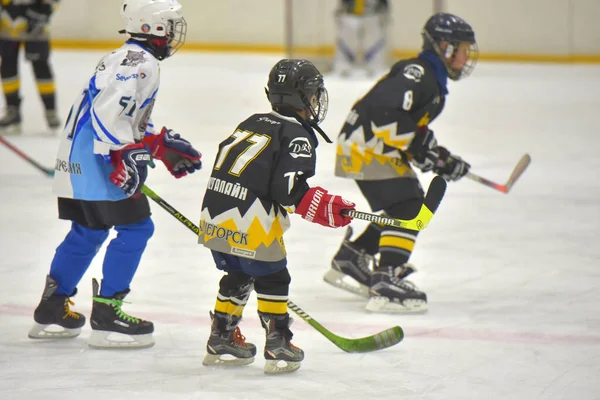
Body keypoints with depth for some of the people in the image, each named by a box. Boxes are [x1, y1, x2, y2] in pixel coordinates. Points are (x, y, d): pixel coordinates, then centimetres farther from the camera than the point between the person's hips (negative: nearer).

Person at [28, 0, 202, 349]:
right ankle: (106, 315, -5)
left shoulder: (126, 58, 17)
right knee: (135, 228, -6)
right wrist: (126, 157, -25)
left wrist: (166, 147, 17)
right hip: (94, 163, -11)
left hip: (76, 160, 11)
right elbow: (107, 112, -27)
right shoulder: (141, 64, -16)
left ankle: (51, 308, 26)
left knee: (87, 232, 20)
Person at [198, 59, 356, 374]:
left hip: (215, 213, 8)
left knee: (238, 275, 23)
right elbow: (289, 188, -15)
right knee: (272, 278, 7)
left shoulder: (251, 124, 21)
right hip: (251, 226, -8)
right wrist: (326, 208, -8)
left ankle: (221, 341, 30)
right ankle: (278, 346, 5)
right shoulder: (297, 135, -4)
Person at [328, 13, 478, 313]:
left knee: (405, 208, 17)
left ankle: (349, 260, 28)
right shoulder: (417, 73, -19)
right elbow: (385, 109, -31)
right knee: (406, 208, -18)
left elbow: (415, 131, 22)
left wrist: (442, 160, 12)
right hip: (365, 145, -11)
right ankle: (386, 282, -23)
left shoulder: (434, 82, 16)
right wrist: (415, 146, -26)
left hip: (381, 149, 11)